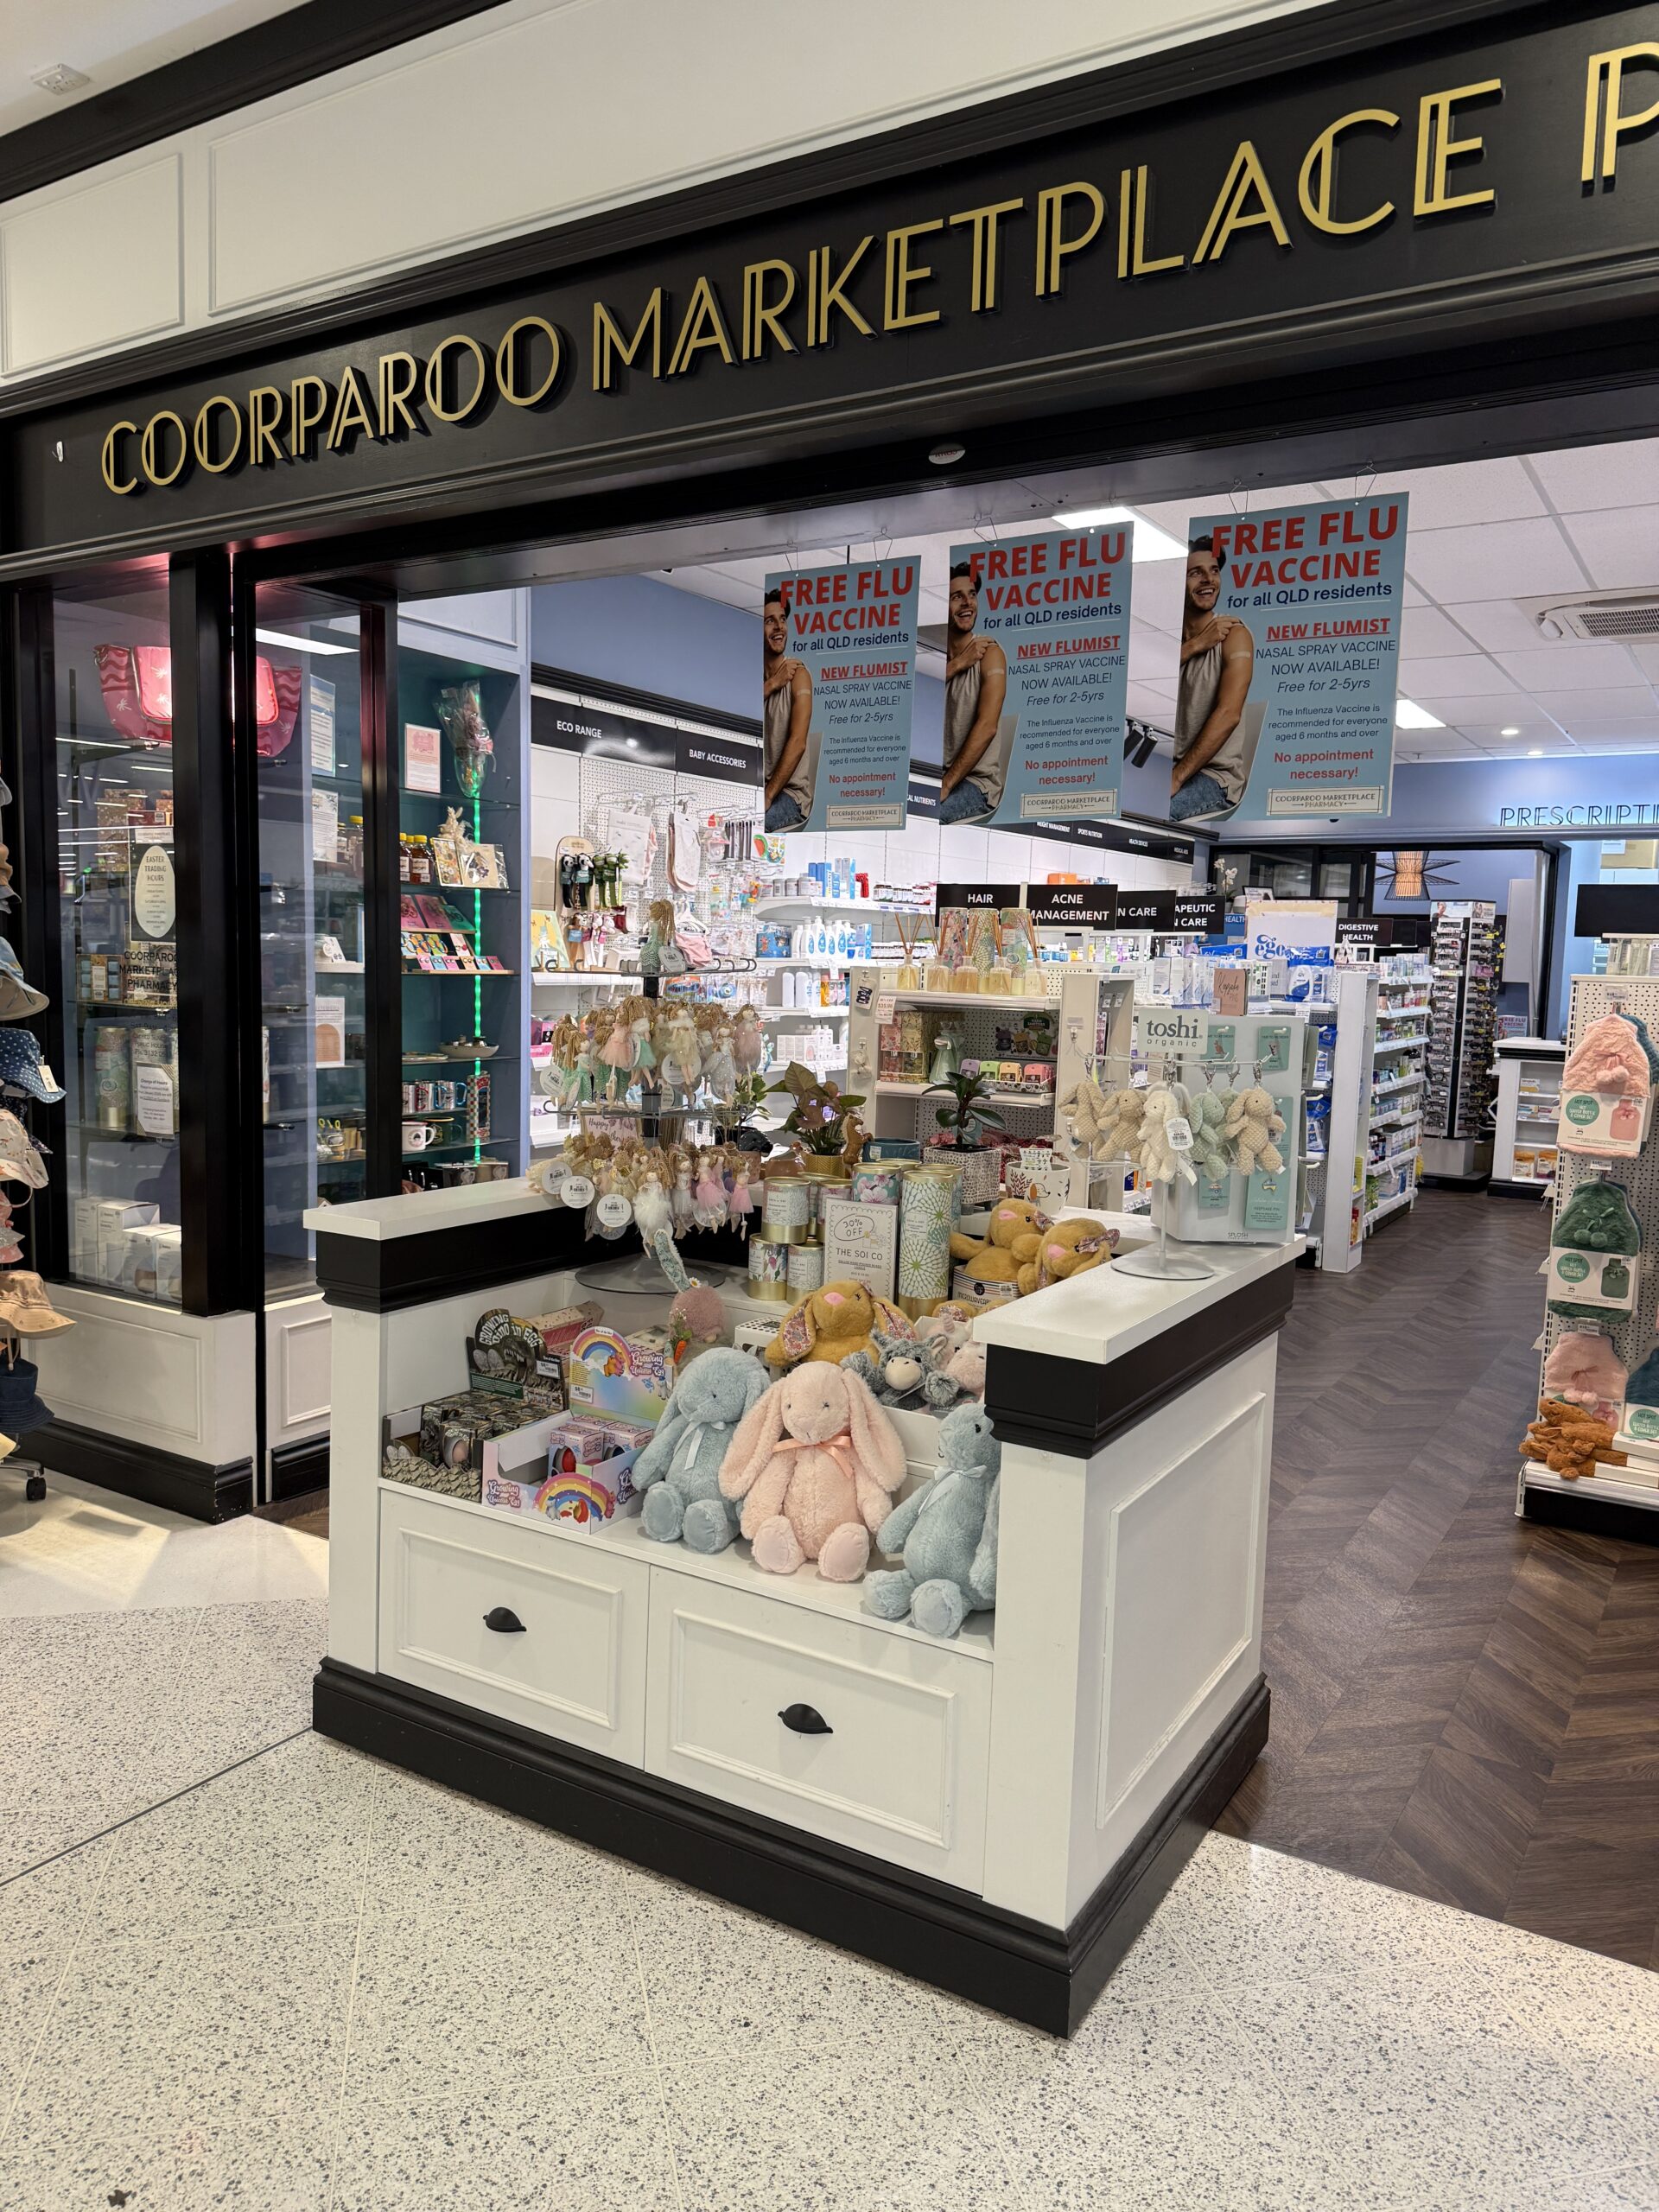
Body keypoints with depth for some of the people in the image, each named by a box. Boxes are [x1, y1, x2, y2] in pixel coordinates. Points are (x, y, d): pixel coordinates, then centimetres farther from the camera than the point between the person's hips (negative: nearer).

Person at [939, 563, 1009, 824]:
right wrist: (958, 664, -14)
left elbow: (987, 727, -18)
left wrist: (946, 785, -25)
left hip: (978, 781, -5)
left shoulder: (989, 653, -7)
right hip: (940, 773, 5)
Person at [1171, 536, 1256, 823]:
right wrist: (1194, 646, -12)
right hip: (1164, 765, 5)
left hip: (1216, 776, -5)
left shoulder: (1233, 633, -4)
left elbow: (1228, 714, -17)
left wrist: (1177, 778, -25)